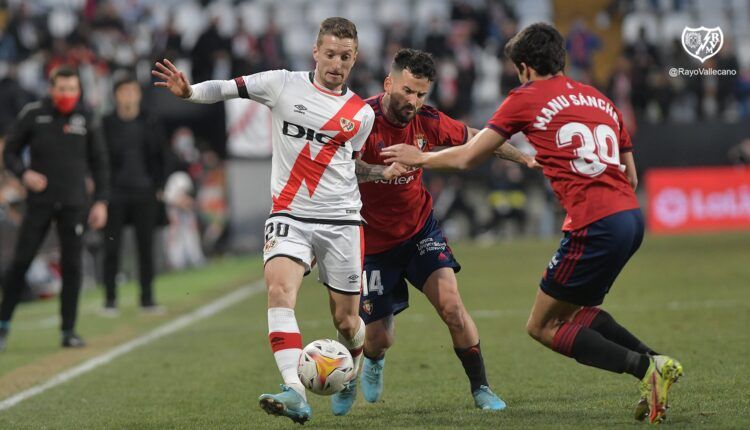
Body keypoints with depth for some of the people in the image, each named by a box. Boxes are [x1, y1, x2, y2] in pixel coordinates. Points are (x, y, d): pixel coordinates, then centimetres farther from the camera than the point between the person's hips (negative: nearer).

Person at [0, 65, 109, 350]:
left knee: (72, 265, -2)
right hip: (40, 202, -1)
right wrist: (24, 173, -14)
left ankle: (69, 331, 5)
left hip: (74, 205, 1)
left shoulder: (86, 119, 4)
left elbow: (99, 163, 10)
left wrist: (101, 201, 2)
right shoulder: (32, 115, -1)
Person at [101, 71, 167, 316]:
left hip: (145, 194, 2)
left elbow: (158, 157, 12)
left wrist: (158, 187, 4)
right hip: (115, 193, -2)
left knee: (146, 247, 4)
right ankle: (110, 300, 3)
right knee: (112, 248, -2)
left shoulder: (150, 124, 8)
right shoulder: (106, 124, 0)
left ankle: (147, 299, 10)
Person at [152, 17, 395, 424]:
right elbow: (229, 88, -1)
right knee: (280, 288, -28)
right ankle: (295, 393, -39)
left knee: (346, 322, 4)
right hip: (289, 215, -2)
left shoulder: (362, 114, 8)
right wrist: (189, 90, -17)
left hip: (341, 221, 2)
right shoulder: (283, 84, 2)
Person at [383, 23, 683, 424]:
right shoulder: (600, 100, 21)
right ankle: (655, 363, 9)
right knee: (578, 309, 26)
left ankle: (646, 367, -11)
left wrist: (419, 157, 26)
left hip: (595, 225, -7)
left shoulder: (526, 98, 3)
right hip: (631, 216, 7)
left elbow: (466, 157, 8)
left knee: (543, 327, 5)